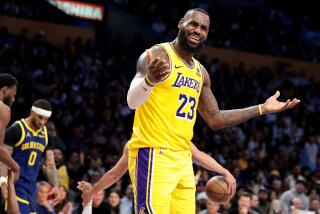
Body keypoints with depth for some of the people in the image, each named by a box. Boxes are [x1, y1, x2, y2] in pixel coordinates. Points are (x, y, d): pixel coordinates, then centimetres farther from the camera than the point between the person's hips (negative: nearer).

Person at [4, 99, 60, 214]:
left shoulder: (46, 134, 10)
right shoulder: (16, 129, -10)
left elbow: (50, 164, 13)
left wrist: (55, 186, 1)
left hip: (31, 185, 7)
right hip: (16, 183, -7)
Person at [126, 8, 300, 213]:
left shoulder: (200, 72, 17)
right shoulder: (158, 55, -9)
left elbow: (214, 119, 24)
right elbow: (132, 101, -23)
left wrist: (263, 109, 22)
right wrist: (150, 79, -46)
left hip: (183, 159, 8)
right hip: (153, 155, -8)